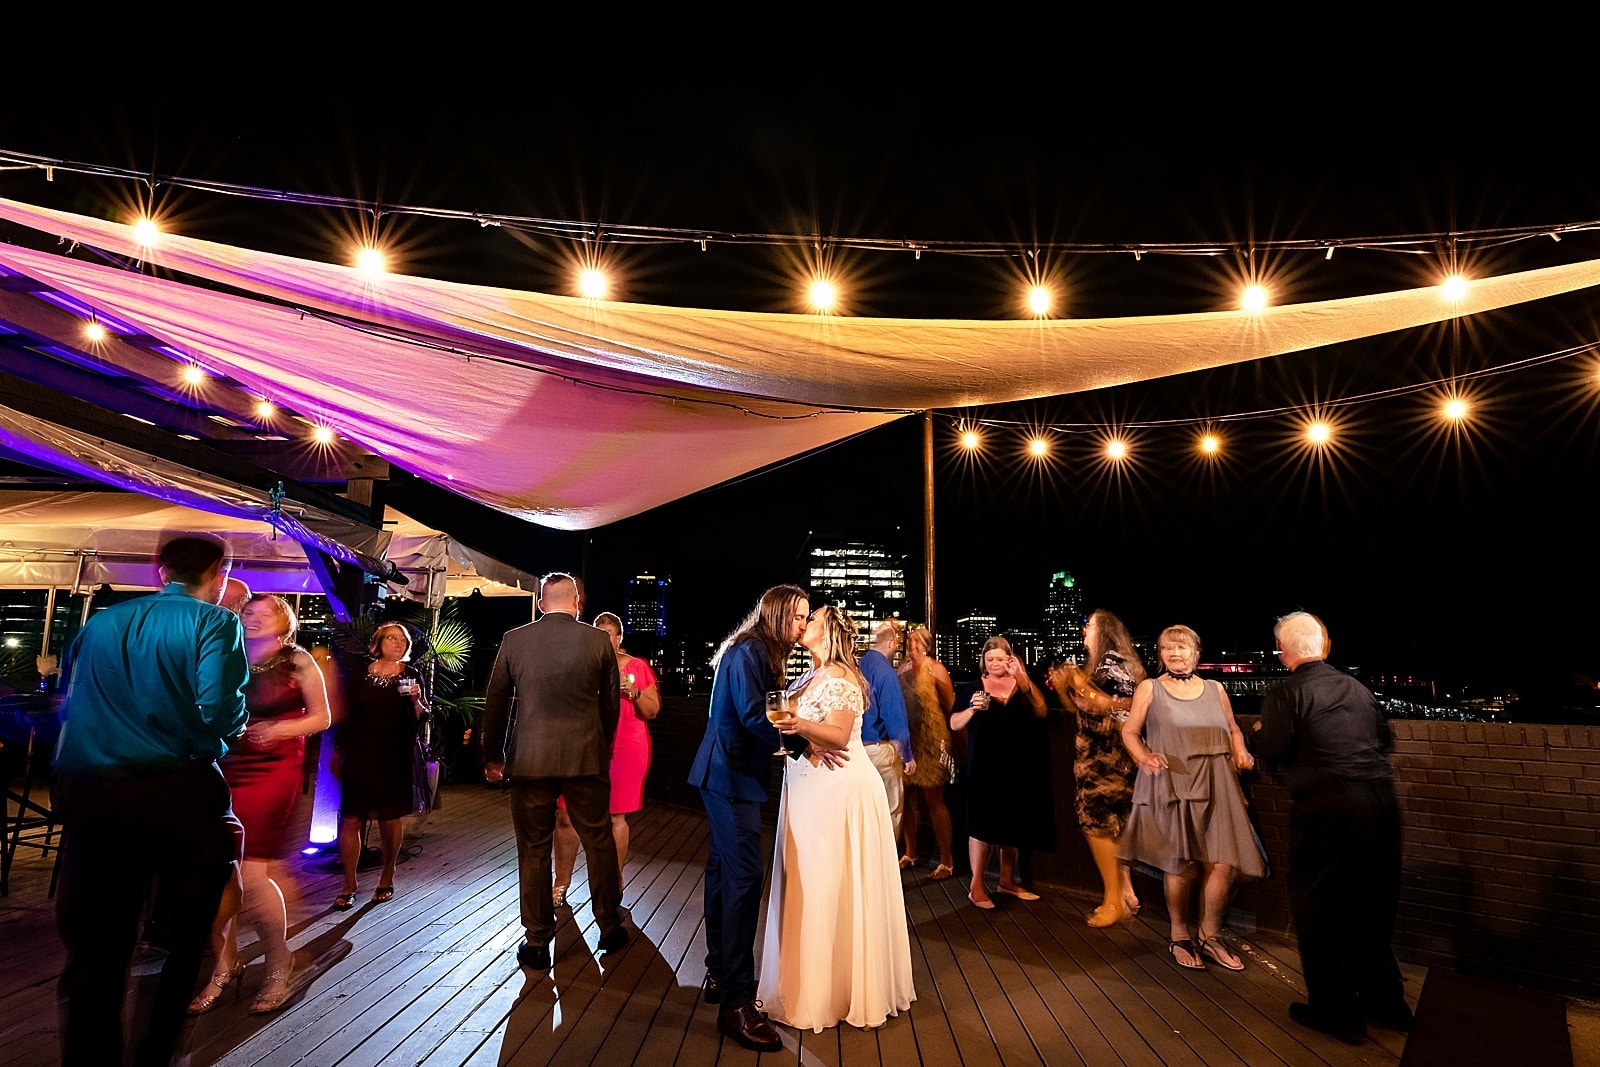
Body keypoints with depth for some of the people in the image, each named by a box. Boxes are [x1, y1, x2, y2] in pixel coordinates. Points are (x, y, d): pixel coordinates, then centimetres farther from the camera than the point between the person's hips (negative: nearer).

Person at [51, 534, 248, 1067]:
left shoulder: (99, 623, 13)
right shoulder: (215, 622, -4)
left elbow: (68, 702, 15)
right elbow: (222, 712, -16)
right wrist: (231, 728, 5)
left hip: (89, 796, 5)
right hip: (180, 793, -4)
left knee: (95, 943, 12)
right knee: (192, 929, 13)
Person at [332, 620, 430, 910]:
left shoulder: (410, 676, 2)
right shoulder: (359, 676, 6)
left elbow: (422, 718, -1)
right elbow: (345, 717, 11)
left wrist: (415, 699, -20)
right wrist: (337, 753, 10)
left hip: (395, 759, -1)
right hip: (359, 758, 1)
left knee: (390, 820, 8)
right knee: (351, 820, -3)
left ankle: (387, 878, 24)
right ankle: (349, 886, 8)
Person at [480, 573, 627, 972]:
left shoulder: (514, 640, 0)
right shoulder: (599, 641, -3)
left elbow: (495, 703, 6)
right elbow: (611, 701, 6)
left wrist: (493, 756, 19)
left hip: (530, 760, 0)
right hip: (587, 759, 0)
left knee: (533, 850, 11)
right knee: (599, 842, 13)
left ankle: (537, 942, 20)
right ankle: (610, 927, 26)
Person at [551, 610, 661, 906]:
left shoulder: (637, 666, 4)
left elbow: (652, 711, 2)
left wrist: (633, 691, -14)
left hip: (624, 750, -2)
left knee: (615, 817, 3)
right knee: (565, 815, -1)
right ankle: (561, 884, 17)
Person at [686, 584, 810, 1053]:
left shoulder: (761, 653, 15)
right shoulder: (747, 651, -14)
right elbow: (752, 715, -21)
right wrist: (805, 742, -15)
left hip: (732, 777, 10)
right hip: (731, 777, -10)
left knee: (724, 871, 16)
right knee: (744, 876, -11)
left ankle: (719, 976, 29)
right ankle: (736, 1002, -6)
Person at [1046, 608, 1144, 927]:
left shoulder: (1115, 663, -12)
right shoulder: (1097, 665, 15)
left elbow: (1120, 707, -22)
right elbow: (1082, 710, 17)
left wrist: (1082, 686, -23)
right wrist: (1062, 687, 5)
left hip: (1108, 757, -9)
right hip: (1095, 756, 9)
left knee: (1096, 821, -7)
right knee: (1110, 824, 11)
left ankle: (1114, 901, 1)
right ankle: (1125, 894, 19)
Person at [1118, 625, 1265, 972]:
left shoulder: (1215, 689, 12)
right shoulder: (1149, 688, 2)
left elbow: (1232, 729, 21)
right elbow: (1130, 731, 3)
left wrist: (1241, 753, 2)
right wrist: (1143, 757, -15)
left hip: (1215, 787, 3)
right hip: (1170, 787, -3)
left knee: (1224, 863, -2)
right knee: (1181, 866, 1)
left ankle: (1210, 936, 22)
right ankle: (1180, 937, 23)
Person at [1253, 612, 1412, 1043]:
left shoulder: (1286, 693, -9)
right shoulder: (1357, 687, 10)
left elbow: (1272, 752, -15)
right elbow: (1386, 738, 18)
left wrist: (1259, 733, 5)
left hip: (1328, 810, -7)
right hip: (1381, 801, 7)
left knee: (1318, 909, 8)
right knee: (1372, 906, 22)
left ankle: (1335, 1011, 18)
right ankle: (1385, 1002, 36)